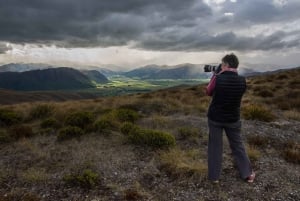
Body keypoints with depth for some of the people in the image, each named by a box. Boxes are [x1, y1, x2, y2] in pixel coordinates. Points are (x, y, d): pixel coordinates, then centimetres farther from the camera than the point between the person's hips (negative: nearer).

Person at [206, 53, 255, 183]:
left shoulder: (217, 79, -17)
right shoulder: (242, 81, -8)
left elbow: (209, 92, 1)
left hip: (215, 118, -2)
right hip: (233, 119, 2)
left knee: (215, 146, 9)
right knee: (237, 145, 17)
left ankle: (214, 176, 16)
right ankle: (248, 174, 25)